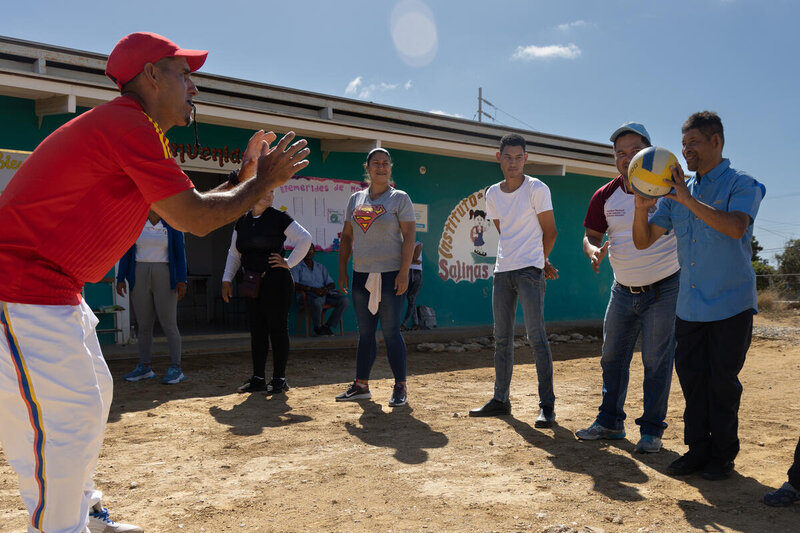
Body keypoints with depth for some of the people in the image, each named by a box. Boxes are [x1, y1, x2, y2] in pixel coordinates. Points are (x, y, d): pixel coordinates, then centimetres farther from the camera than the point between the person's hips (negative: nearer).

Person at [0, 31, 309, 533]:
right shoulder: (129, 125, -18)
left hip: (55, 290, 11)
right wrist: (262, 183, -6)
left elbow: (187, 207, 18)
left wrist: (245, 176, 13)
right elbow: (194, 219, -19)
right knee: (66, 418, -7)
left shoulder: (126, 128, 15)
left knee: (91, 398, 20)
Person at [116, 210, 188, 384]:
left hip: (164, 278, -3)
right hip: (140, 278, 3)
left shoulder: (172, 225, 2)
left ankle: (176, 369, -3)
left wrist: (181, 280, -11)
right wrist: (120, 278, 0)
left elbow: (180, 253, -2)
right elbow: (127, 252, 7)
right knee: (143, 324, 7)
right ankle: (145, 367, 15)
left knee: (169, 324, -6)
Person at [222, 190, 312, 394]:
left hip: (276, 281, -5)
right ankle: (258, 378, 17)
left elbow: (305, 239, -7)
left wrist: (289, 262, -7)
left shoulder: (279, 218, -3)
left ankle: (279, 379, 6)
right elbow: (234, 253, 19)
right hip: (252, 283, 6)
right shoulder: (242, 222, 13)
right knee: (256, 329, 9)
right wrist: (227, 279, 12)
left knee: (277, 329, -2)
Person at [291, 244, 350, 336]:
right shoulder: (296, 266, 9)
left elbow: (332, 284, 17)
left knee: (345, 301, -21)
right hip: (307, 295, -5)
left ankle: (328, 326, -12)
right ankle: (318, 327, -14)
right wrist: (313, 289, -19)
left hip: (324, 294, 5)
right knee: (317, 302, -41)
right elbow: (294, 285, -7)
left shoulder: (321, 267, 23)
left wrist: (326, 288, -9)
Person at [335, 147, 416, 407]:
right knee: (364, 332, 10)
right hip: (361, 274, 5)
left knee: (391, 331, -5)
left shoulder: (399, 198, -1)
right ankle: (361, 385, 18)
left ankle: (400, 387, 4)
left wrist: (404, 271, -16)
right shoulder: (355, 199, 14)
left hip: (390, 274, -5)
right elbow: (347, 236, 17)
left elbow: (409, 236, -8)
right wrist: (342, 270, 10)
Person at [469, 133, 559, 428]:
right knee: (501, 338, 10)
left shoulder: (537, 189, -5)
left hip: (529, 270, -6)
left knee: (536, 336, -8)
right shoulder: (492, 194, 11)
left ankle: (547, 405, -3)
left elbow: (550, 232, 0)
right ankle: (500, 399, 20)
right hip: (502, 270, 6)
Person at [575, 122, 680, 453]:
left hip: (664, 289, -4)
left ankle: (652, 430, 13)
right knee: (613, 357, 11)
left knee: (657, 361, 1)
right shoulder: (605, 196, 1)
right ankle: (610, 422, 25)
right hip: (623, 290, 5)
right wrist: (594, 251, -16)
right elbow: (591, 236, 8)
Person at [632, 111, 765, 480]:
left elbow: (736, 227, -25)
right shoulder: (675, 192, 12)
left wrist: (687, 198, -25)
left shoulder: (742, 186, -4)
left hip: (731, 304, -5)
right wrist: (641, 208, -9)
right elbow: (643, 241, 9)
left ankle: (723, 455, 16)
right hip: (690, 306, 5)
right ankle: (698, 449, 20)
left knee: (723, 381, 2)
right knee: (692, 378, 8)